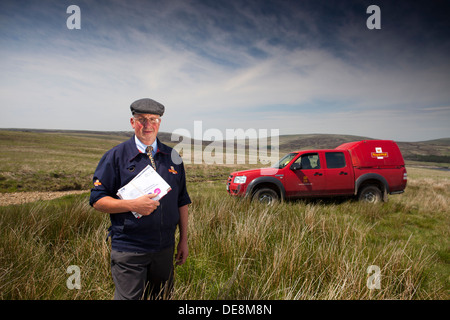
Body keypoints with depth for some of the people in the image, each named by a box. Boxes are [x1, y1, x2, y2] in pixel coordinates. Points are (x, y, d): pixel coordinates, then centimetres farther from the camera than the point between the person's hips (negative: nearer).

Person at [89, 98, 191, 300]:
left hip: (165, 248, 4)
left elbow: (182, 201, 11)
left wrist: (184, 240, 9)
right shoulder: (116, 156, -3)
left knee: (162, 297, 17)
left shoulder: (172, 157, 7)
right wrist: (132, 205, -20)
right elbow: (97, 200, -5)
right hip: (128, 249, -3)